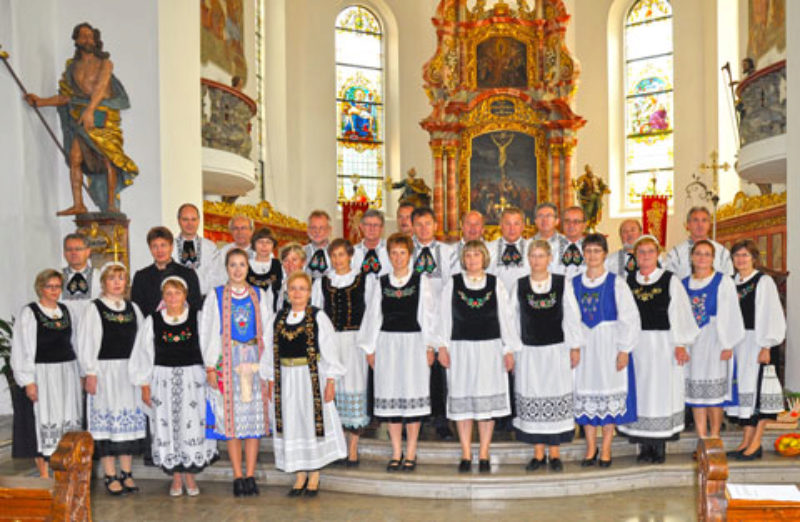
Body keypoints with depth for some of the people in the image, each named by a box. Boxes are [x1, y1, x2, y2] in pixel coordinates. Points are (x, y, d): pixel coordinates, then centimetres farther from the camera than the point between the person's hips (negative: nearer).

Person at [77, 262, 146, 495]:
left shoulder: (133, 308, 11)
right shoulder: (94, 309, -1)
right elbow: (85, 344, -4)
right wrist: (90, 373, -11)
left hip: (130, 371, 4)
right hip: (105, 371, -4)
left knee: (130, 420, 6)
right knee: (107, 420, -1)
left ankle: (126, 472, 15)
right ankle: (110, 475, 7)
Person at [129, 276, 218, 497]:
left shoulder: (198, 318, -1)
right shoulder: (152, 321, 2)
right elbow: (144, 355, 6)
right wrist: (145, 385, 4)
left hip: (193, 379, -1)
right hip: (163, 380, 1)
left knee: (192, 425, 2)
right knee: (168, 427, 5)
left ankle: (190, 475, 19)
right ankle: (176, 477, 20)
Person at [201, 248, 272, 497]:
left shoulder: (260, 296, 10)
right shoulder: (215, 296, 5)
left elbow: (267, 331, 9)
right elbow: (207, 332, 2)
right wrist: (210, 366, -5)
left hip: (255, 361, 2)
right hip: (227, 361, -2)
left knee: (255, 416, 1)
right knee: (231, 418, -1)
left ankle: (250, 475, 9)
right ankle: (238, 477, 7)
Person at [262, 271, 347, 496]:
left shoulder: (318, 317, -4)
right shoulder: (279, 318, 7)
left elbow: (329, 352, -5)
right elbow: (271, 352, 11)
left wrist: (330, 381, -10)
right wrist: (270, 381, 7)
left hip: (311, 377, -4)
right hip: (286, 380, 4)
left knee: (313, 421, 2)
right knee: (291, 425, 8)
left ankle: (314, 476, 16)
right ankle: (300, 474, 21)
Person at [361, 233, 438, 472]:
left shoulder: (421, 281, 4)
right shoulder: (381, 283, 9)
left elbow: (428, 315, 2)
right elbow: (373, 316, 10)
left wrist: (430, 346, -3)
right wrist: (370, 348, 7)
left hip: (414, 342, -2)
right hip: (387, 342, 2)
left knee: (413, 394, -1)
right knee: (391, 396, 3)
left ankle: (411, 453, 9)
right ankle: (396, 453, 14)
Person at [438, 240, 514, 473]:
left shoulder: (495, 283, 6)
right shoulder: (453, 283, 4)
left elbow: (504, 317, 7)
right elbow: (444, 316, 3)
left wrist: (508, 349, 4)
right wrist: (443, 345, -4)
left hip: (490, 347, 1)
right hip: (461, 347, 0)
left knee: (488, 399, 2)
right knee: (462, 399, 3)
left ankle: (484, 454, 13)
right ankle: (466, 454, 14)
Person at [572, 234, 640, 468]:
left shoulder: (616, 283, -4)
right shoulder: (574, 283, 4)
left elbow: (629, 318, -6)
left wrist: (624, 349, -11)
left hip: (609, 345, -2)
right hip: (583, 346, 3)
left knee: (610, 395, 2)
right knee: (586, 395, 6)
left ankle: (606, 449, 14)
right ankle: (591, 448, 19)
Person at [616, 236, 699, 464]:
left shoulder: (670, 280, 0)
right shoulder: (627, 281, 7)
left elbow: (679, 313, -2)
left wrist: (680, 344, -8)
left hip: (663, 345, -2)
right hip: (636, 345, 2)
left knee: (662, 392, 2)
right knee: (640, 392, 4)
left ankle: (660, 446, 11)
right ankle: (645, 446, 13)